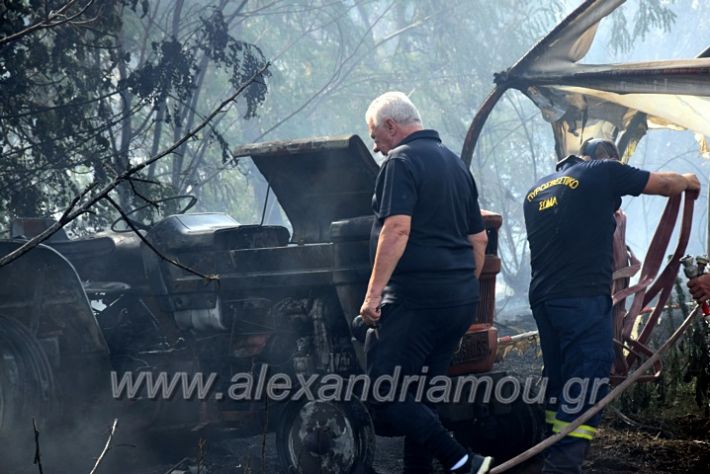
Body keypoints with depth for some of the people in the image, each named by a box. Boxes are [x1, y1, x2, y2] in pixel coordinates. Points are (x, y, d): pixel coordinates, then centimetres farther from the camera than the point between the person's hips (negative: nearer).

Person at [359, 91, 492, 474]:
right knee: (418, 396, 13)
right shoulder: (455, 164, 21)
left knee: (385, 395, -9)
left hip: (416, 298, -9)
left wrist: (374, 292, -19)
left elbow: (397, 229, -20)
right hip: (461, 299, 9)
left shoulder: (401, 161, -7)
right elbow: (478, 239, 24)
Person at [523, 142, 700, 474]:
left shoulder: (535, 192, 20)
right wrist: (689, 181, 31)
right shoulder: (602, 173, 2)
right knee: (584, 390, -7)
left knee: (558, 384, 16)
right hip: (584, 299, -7)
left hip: (542, 298, 7)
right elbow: (666, 184, 10)